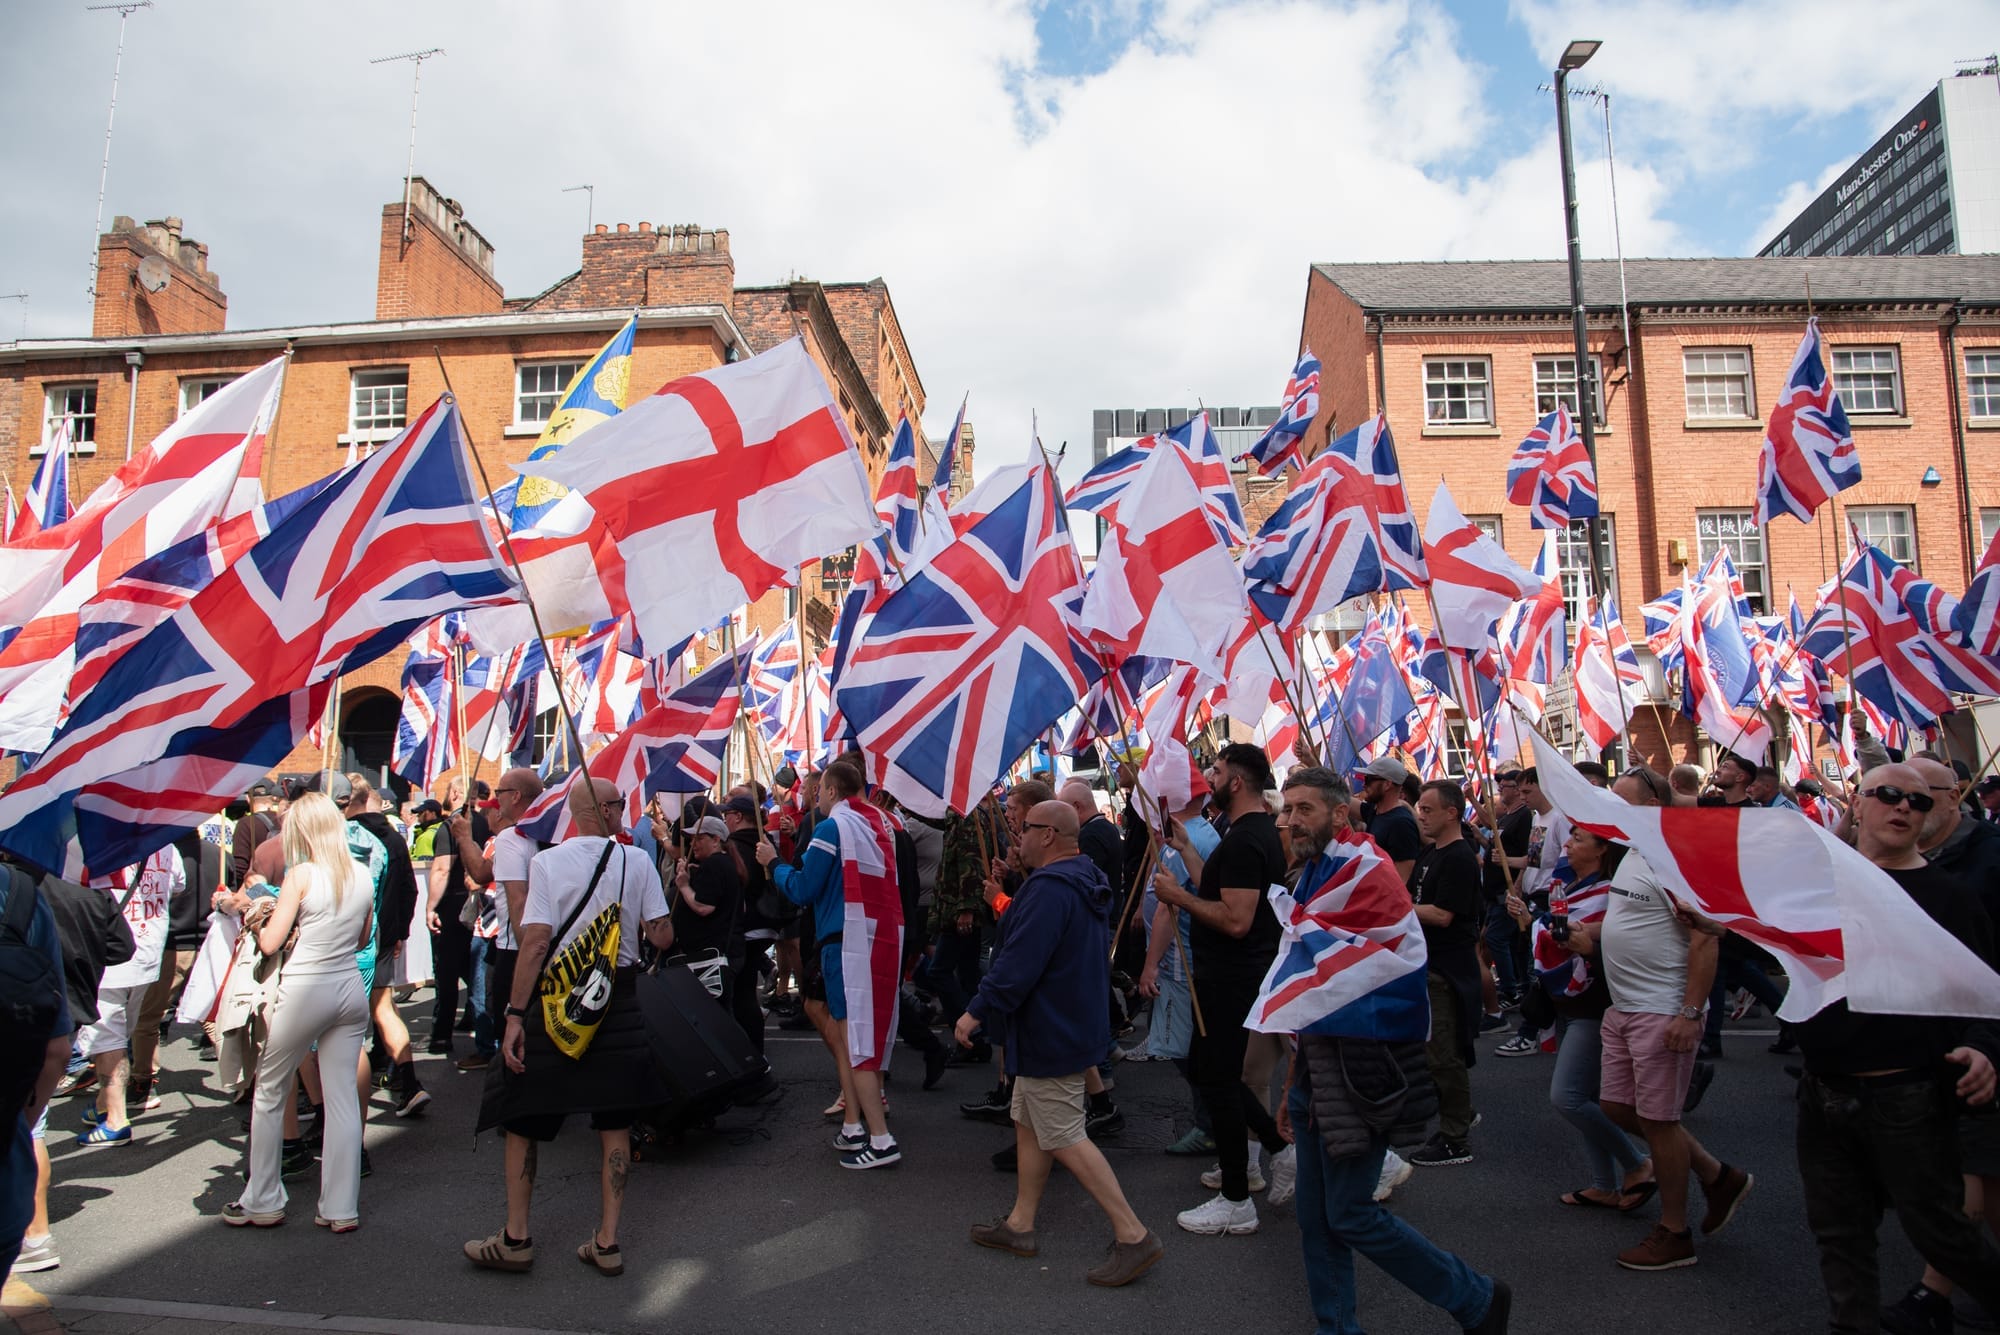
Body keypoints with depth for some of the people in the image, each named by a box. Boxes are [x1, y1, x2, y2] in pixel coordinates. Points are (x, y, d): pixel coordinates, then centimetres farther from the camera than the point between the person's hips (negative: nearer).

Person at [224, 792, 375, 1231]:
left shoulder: (302, 875, -10)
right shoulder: (363, 875, 5)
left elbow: (270, 944, -6)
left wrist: (259, 919, 12)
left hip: (305, 990, -5)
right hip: (350, 989, 5)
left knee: (269, 1092, 15)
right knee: (343, 1097, 8)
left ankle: (263, 1202, 24)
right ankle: (342, 1208, 12)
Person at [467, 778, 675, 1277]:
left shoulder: (547, 862, -8)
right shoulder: (637, 861, -5)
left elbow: (536, 942, -14)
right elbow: (662, 937, -6)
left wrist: (515, 1015, -11)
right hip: (617, 1004, 2)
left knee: (523, 1118, 15)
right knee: (614, 1123, 12)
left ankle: (516, 1238, 23)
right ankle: (606, 1241, 16)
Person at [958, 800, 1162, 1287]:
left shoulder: (1050, 888, -25)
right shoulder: (1085, 879, 9)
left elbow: (1019, 963, -28)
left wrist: (976, 1011, -19)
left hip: (1051, 1031, -11)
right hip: (1072, 1021, 11)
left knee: (1063, 1138, -3)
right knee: (1028, 1124, 18)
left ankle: (1133, 1235, 1)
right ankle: (1020, 1224, 28)